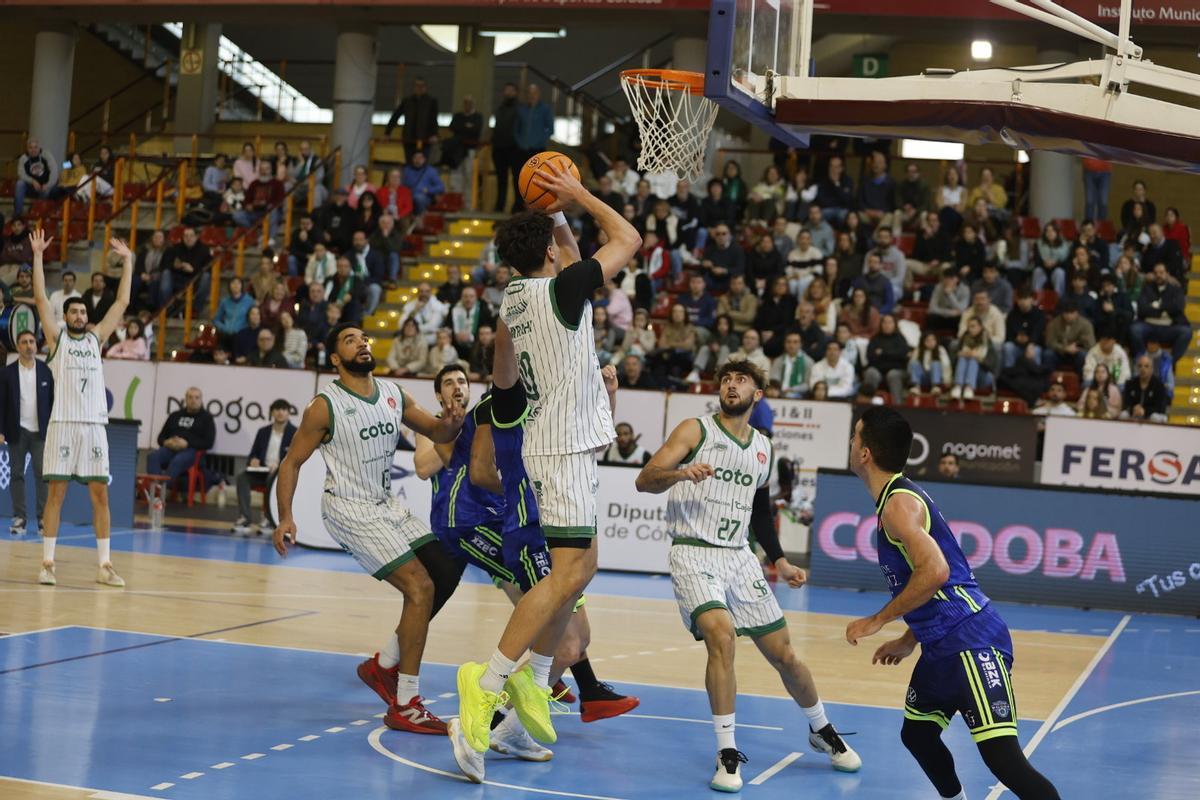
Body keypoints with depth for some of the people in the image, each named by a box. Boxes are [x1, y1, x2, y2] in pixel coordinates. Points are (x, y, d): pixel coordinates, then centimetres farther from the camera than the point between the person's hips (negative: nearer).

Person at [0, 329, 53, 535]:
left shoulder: (45, 371, 3)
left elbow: (52, 401, 5)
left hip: (40, 432, 0)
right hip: (17, 431, 0)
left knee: (42, 474, -5)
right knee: (17, 474, 2)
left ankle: (44, 518, -3)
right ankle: (19, 518, 5)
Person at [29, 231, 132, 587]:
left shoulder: (96, 338, 15)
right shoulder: (57, 338, 7)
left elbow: (122, 302, 15)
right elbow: (41, 298, -1)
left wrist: (128, 260, 14)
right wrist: (37, 255, -4)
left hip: (95, 426, 3)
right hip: (63, 424, -3)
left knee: (100, 494, 2)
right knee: (56, 492, -2)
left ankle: (104, 564, 5)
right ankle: (47, 562, 2)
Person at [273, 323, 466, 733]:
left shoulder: (393, 394, 4)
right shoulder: (326, 406, -14)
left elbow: (437, 433, 12)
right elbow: (291, 462, -10)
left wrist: (452, 423, -13)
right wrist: (285, 518, -20)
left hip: (387, 505, 8)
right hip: (350, 510, -8)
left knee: (444, 574, 10)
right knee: (419, 587, -17)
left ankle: (383, 664, 23)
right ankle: (405, 707, -11)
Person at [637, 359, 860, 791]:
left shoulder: (763, 448, 13)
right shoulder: (696, 430, -3)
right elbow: (644, 480, -12)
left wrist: (779, 561, 19)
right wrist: (680, 473, -32)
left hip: (739, 557, 5)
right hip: (694, 555, -5)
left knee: (783, 654, 8)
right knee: (722, 638, -27)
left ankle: (822, 731, 34)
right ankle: (727, 753, -16)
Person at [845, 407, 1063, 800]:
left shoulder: (898, 503, -13)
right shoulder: (899, 496, 17)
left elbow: (934, 572, -27)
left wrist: (877, 621, -18)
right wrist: (909, 641, 29)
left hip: (970, 642, -11)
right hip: (943, 645, 11)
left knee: (1002, 756, -16)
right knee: (917, 734, 23)